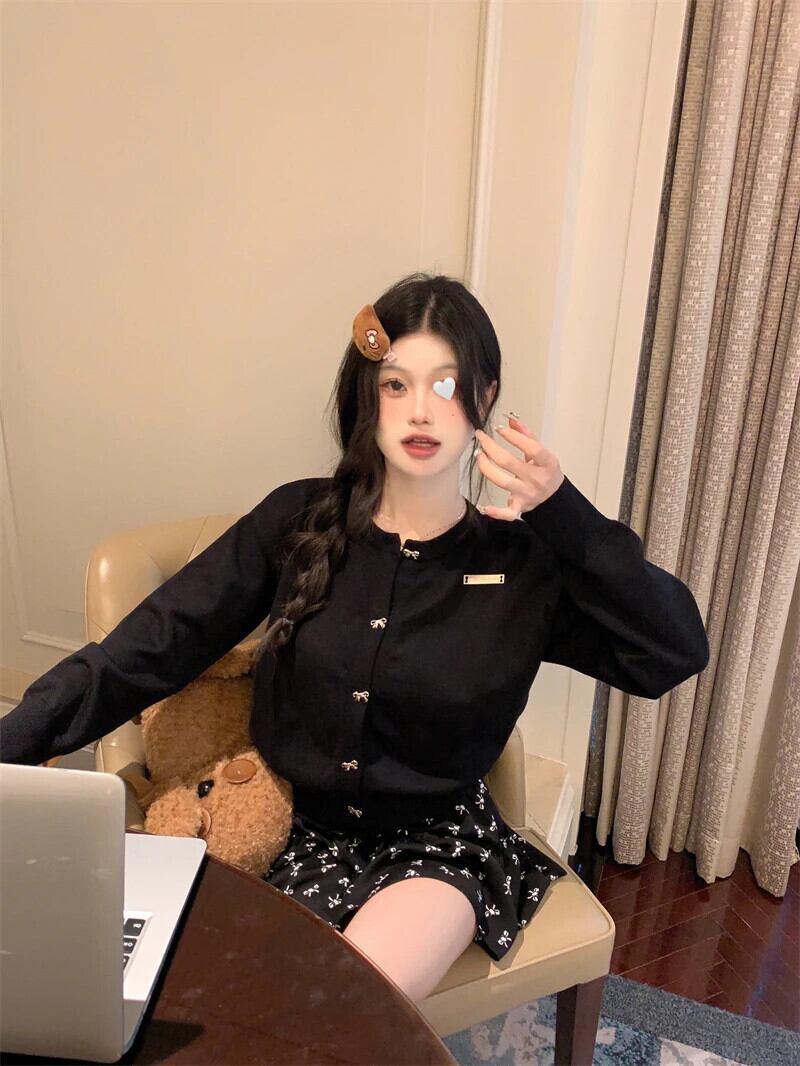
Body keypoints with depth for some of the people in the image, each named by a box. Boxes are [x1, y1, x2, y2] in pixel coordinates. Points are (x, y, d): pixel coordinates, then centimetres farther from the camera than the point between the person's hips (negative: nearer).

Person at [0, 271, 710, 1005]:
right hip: (297, 829, 2)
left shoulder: (524, 562, -8)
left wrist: (564, 513, -27)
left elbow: (679, 652, -16)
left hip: (437, 840, -1)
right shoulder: (299, 521, -6)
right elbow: (154, 645, -7)